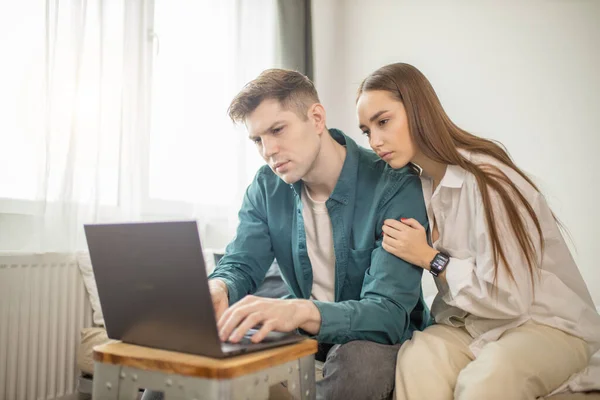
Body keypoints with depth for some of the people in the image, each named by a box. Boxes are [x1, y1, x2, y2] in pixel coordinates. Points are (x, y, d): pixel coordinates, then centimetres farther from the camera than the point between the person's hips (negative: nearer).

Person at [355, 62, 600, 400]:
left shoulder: (485, 179, -23)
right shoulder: (420, 185, 1)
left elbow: (508, 299, -23)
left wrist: (430, 258, -18)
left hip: (549, 323, -5)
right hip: (477, 321, 5)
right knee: (417, 358, -25)